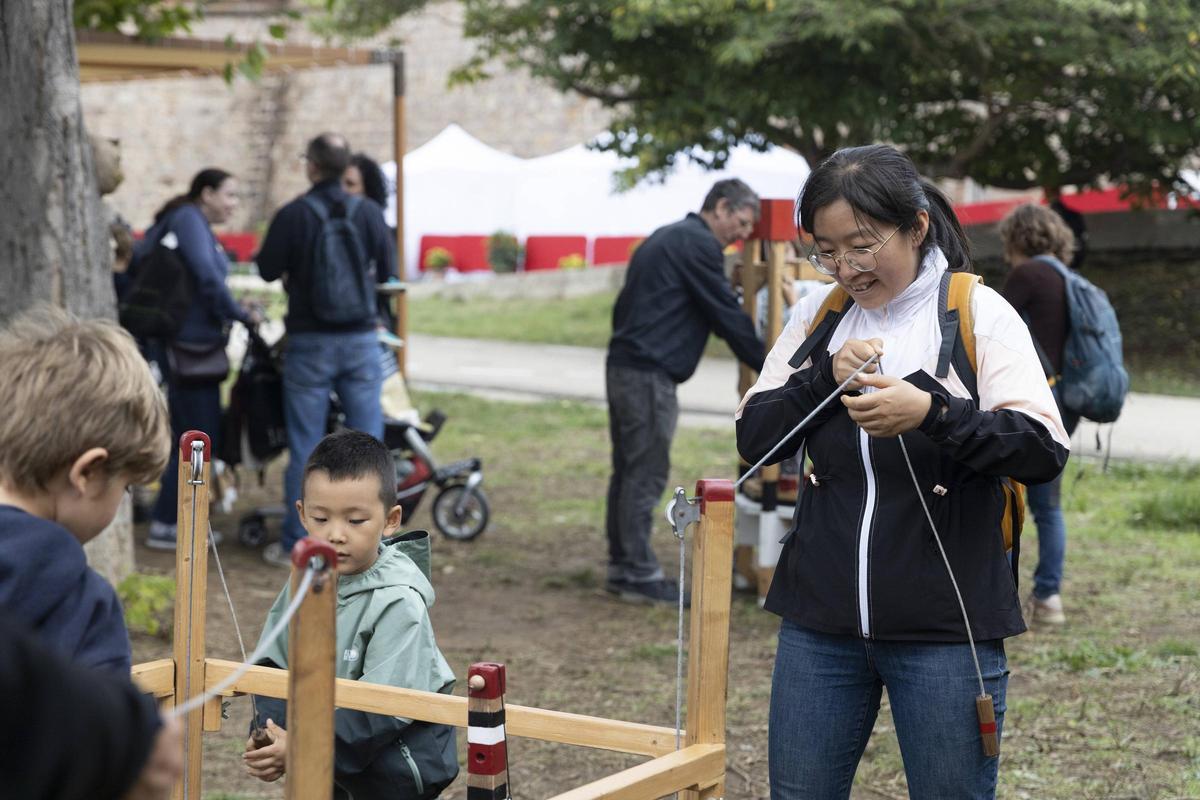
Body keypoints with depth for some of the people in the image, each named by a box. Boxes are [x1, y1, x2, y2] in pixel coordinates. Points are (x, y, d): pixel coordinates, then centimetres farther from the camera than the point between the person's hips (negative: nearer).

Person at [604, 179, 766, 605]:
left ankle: (621, 568, 16)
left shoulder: (665, 238, 21)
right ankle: (641, 575, -4)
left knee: (628, 471, 12)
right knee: (646, 475, -6)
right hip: (649, 374, -10)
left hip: (623, 366, 10)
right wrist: (769, 369, -2)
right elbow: (728, 315, -10)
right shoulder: (699, 244, -9)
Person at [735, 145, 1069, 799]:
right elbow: (752, 439, 5)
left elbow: (1045, 450, -15)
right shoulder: (818, 315, 7)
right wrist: (826, 375, -11)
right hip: (821, 623, 4)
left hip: (943, 629, -4)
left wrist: (934, 412, -30)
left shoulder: (979, 314, -6)